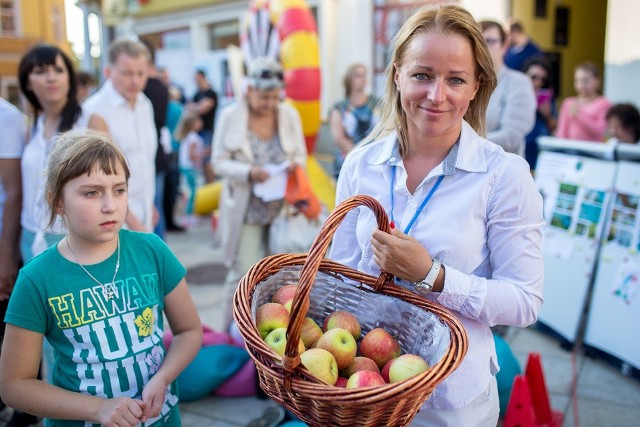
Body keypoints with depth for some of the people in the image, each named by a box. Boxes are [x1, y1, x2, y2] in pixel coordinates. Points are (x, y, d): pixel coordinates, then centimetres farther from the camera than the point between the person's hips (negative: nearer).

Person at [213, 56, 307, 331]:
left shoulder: (290, 115, 1)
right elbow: (219, 161, -5)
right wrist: (248, 172, -22)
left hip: (282, 209, 3)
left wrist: (294, 166, -16)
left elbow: (301, 156, 8)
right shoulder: (230, 116, -7)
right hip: (245, 211, -3)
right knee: (243, 275, -2)